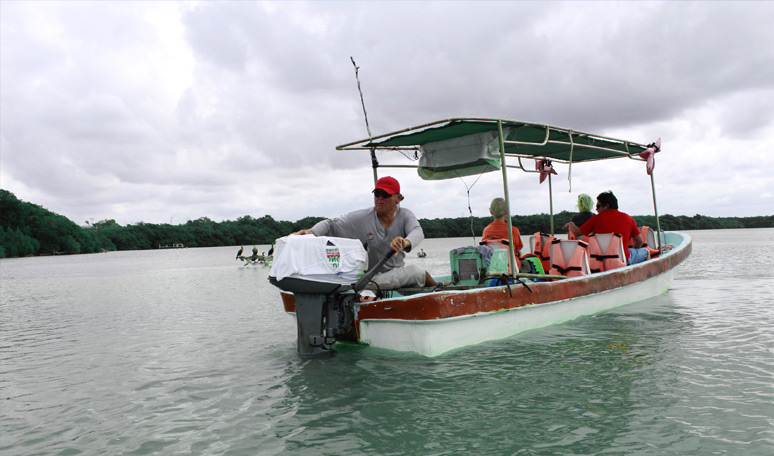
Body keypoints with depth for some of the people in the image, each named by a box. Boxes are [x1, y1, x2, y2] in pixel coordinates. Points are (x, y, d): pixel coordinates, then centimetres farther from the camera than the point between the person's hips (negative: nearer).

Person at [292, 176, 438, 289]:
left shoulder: (405, 216, -3)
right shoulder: (362, 218, -7)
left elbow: (417, 232, -24)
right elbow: (331, 225, -10)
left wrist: (406, 242, -50)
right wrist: (311, 232, -33)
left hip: (398, 272, 4)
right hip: (370, 276, -4)